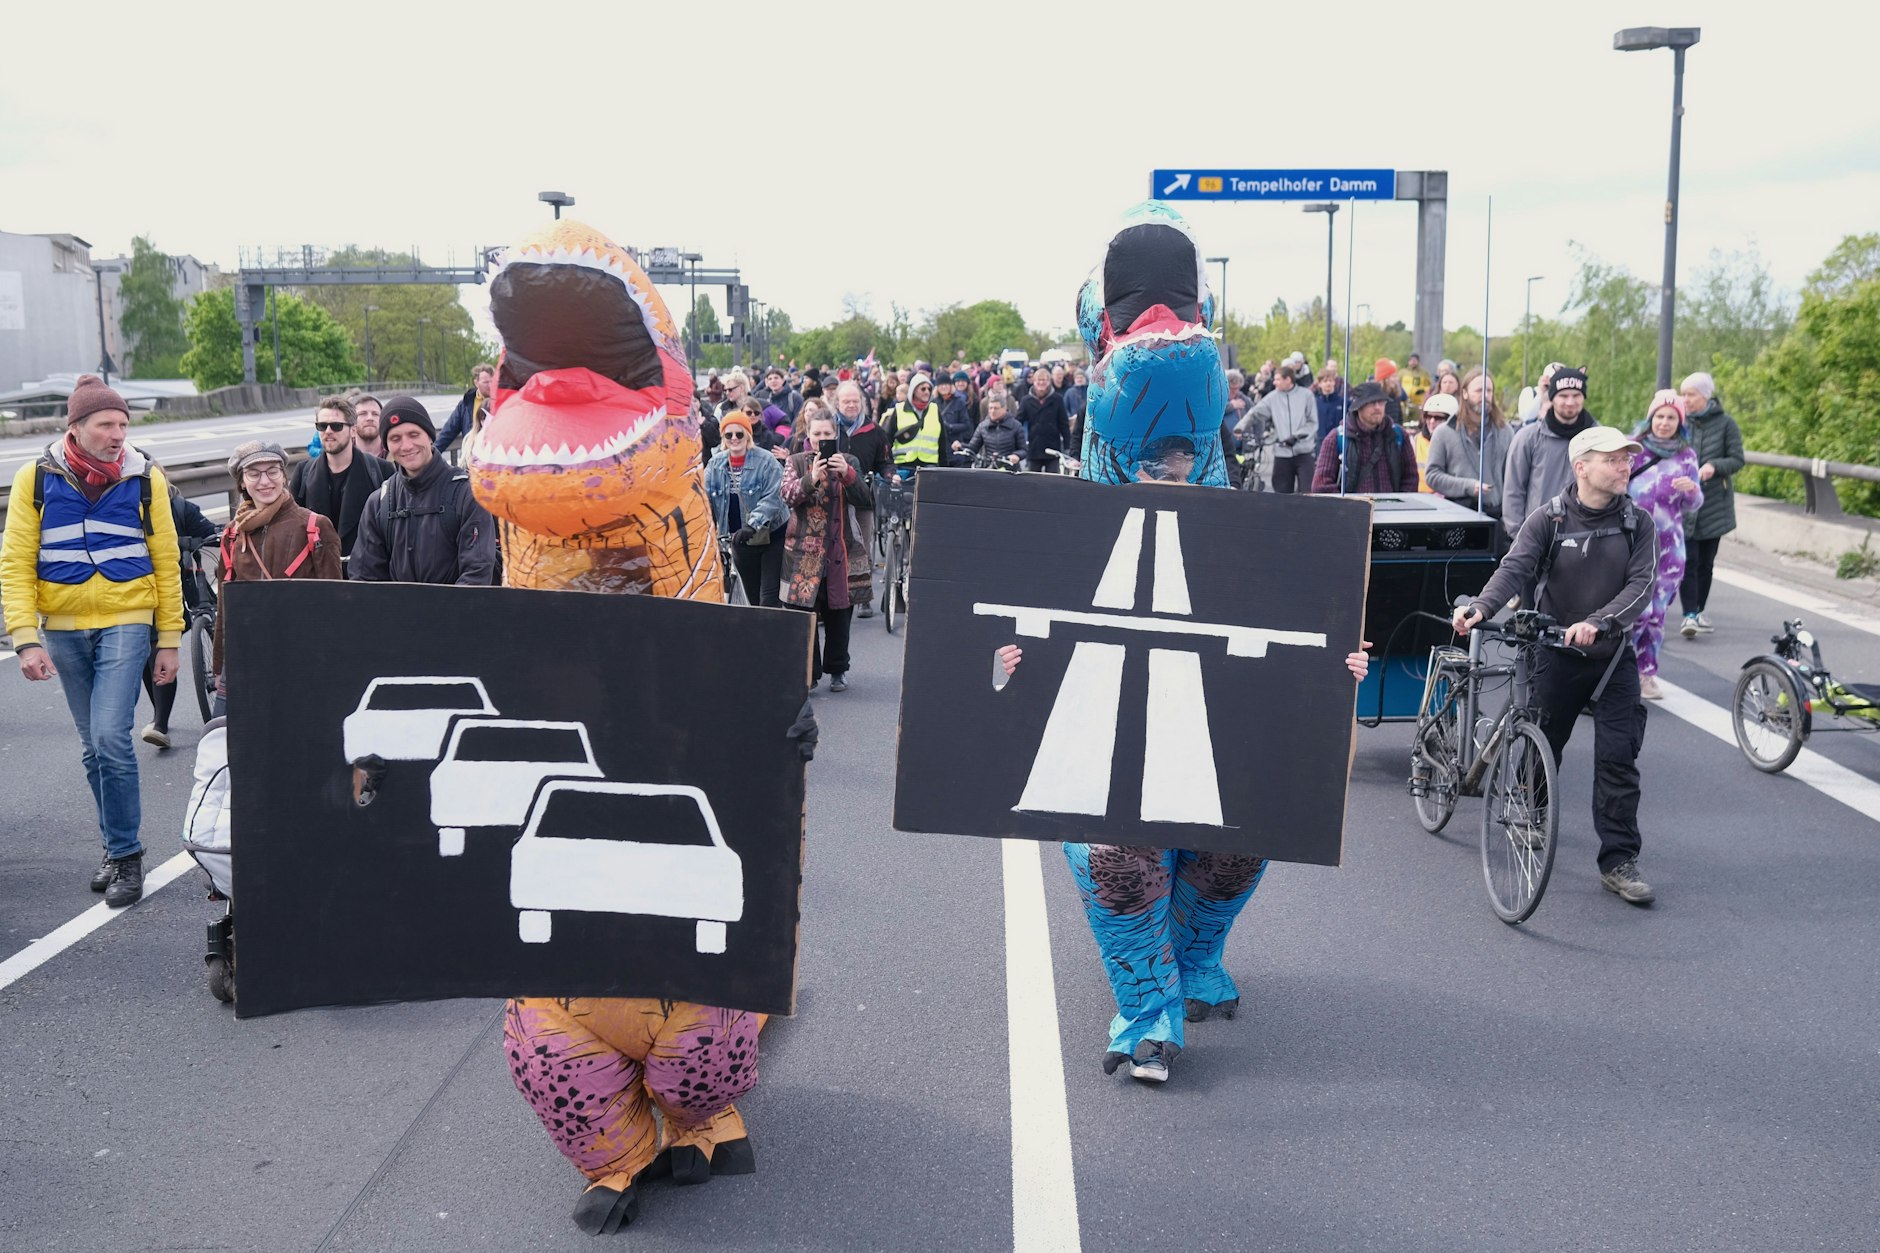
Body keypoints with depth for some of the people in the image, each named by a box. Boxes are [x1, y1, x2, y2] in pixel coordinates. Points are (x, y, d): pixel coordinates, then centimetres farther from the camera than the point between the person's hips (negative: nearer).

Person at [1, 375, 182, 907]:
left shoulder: (145, 478, -2)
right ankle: (117, 849, 24)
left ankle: (126, 855, 0)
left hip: (126, 623, -2)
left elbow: (166, 562, 2)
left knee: (110, 738, -14)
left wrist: (169, 639, 1)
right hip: (64, 629, 2)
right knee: (94, 747, 10)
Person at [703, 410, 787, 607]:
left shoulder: (766, 462, -12)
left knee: (769, 597, -9)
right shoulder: (715, 464, 2)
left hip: (771, 537, -5)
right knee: (752, 597, 13)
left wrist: (752, 525, -32)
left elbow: (771, 499, -21)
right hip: (740, 540, 5)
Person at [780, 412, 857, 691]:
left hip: (838, 549, 0)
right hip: (804, 550, 0)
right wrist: (811, 478, -25)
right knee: (803, 610, -3)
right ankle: (808, 672, 5)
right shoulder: (796, 463, 9)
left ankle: (838, 670, 20)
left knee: (838, 612, 6)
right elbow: (788, 496, -8)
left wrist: (847, 474, -25)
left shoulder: (846, 463, 8)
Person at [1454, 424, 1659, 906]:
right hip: (1555, 651, -1)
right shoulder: (1549, 518, -7)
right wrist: (1480, 607, -39)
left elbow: (1641, 585, -13)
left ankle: (1619, 861, 2)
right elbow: (1515, 567, -20)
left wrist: (1596, 622, -30)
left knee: (1617, 757, -5)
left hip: (1612, 654, 1)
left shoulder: (1638, 523, -2)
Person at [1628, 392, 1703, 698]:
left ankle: (1646, 675, 19)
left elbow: (1692, 507, 11)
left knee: (1657, 612, 7)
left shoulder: (1687, 456, 8)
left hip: (1669, 544, 3)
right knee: (1639, 609, -13)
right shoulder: (1632, 448, 0)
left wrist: (1692, 491, -10)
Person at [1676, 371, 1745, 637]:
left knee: (1706, 561, 8)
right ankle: (1689, 615, -13)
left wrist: (1714, 466, -19)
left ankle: (1698, 611, 21)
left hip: (1714, 503, 1)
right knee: (1688, 559, -11)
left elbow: (1737, 460, -1)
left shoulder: (1726, 424, 0)